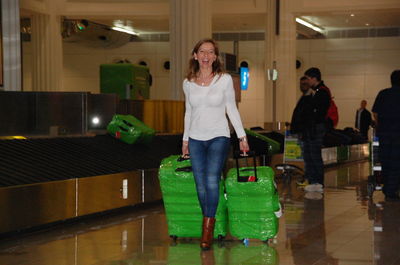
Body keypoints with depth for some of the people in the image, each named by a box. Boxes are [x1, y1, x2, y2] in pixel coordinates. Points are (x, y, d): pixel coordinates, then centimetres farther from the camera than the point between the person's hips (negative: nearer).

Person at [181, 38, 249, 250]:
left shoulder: (225, 80, -2)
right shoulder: (188, 83, 6)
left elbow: (231, 109, 4)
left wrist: (242, 136, 2)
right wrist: (185, 139, 17)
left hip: (218, 137, -3)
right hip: (196, 139, 3)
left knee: (212, 180, -18)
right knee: (201, 186, 0)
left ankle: (208, 226, -10)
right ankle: (209, 224, 12)